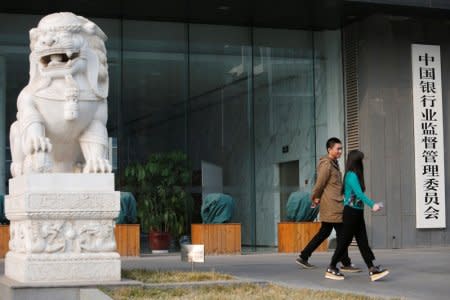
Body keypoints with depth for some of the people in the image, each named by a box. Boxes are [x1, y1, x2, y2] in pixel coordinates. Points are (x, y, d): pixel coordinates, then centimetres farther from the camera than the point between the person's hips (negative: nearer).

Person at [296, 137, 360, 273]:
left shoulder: (334, 163, 17)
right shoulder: (326, 164, -15)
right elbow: (320, 184, -12)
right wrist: (315, 198, 3)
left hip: (335, 204, 10)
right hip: (332, 205, -10)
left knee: (324, 232, 14)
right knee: (342, 233, -4)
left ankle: (303, 257, 18)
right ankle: (346, 264, 2)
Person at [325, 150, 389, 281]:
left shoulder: (353, 175, 13)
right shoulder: (352, 175, -15)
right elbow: (359, 193, -25)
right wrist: (372, 205, -31)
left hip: (357, 213, 9)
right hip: (351, 212, -9)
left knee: (363, 241, 4)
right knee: (345, 241, -2)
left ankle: (372, 270, 1)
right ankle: (331, 269, 7)